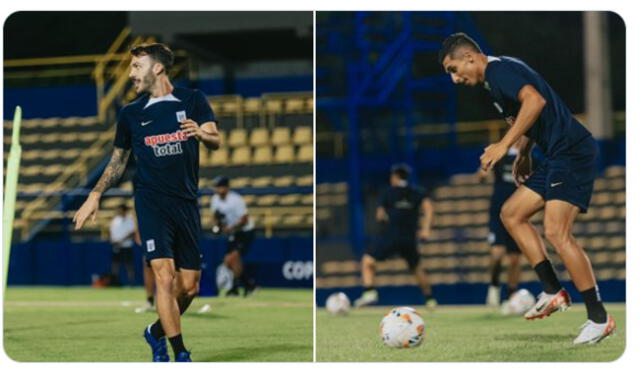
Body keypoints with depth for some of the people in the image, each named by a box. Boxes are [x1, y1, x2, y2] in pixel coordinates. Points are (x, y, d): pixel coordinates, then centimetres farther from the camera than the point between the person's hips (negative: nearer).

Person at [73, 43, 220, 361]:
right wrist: (95, 196, 12)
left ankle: (157, 332, 30)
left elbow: (215, 141, -3)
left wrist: (200, 133, -25)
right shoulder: (131, 114, 9)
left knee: (189, 287, 4)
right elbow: (117, 161, 20)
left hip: (187, 203, 1)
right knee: (165, 276, -17)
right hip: (151, 201, -1)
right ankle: (180, 355, -14)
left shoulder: (192, 101, 6)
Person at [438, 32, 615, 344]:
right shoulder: (494, 78, 20)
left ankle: (599, 318, -12)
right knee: (512, 214, 13)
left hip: (572, 152, -11)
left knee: (556, 233, -17)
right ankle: (553, 292, 10)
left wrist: (504, 145, -26)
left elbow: (535, 100, -28)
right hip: (556, 158, 11)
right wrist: (523, 153, 23)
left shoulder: (500, 70, -12)